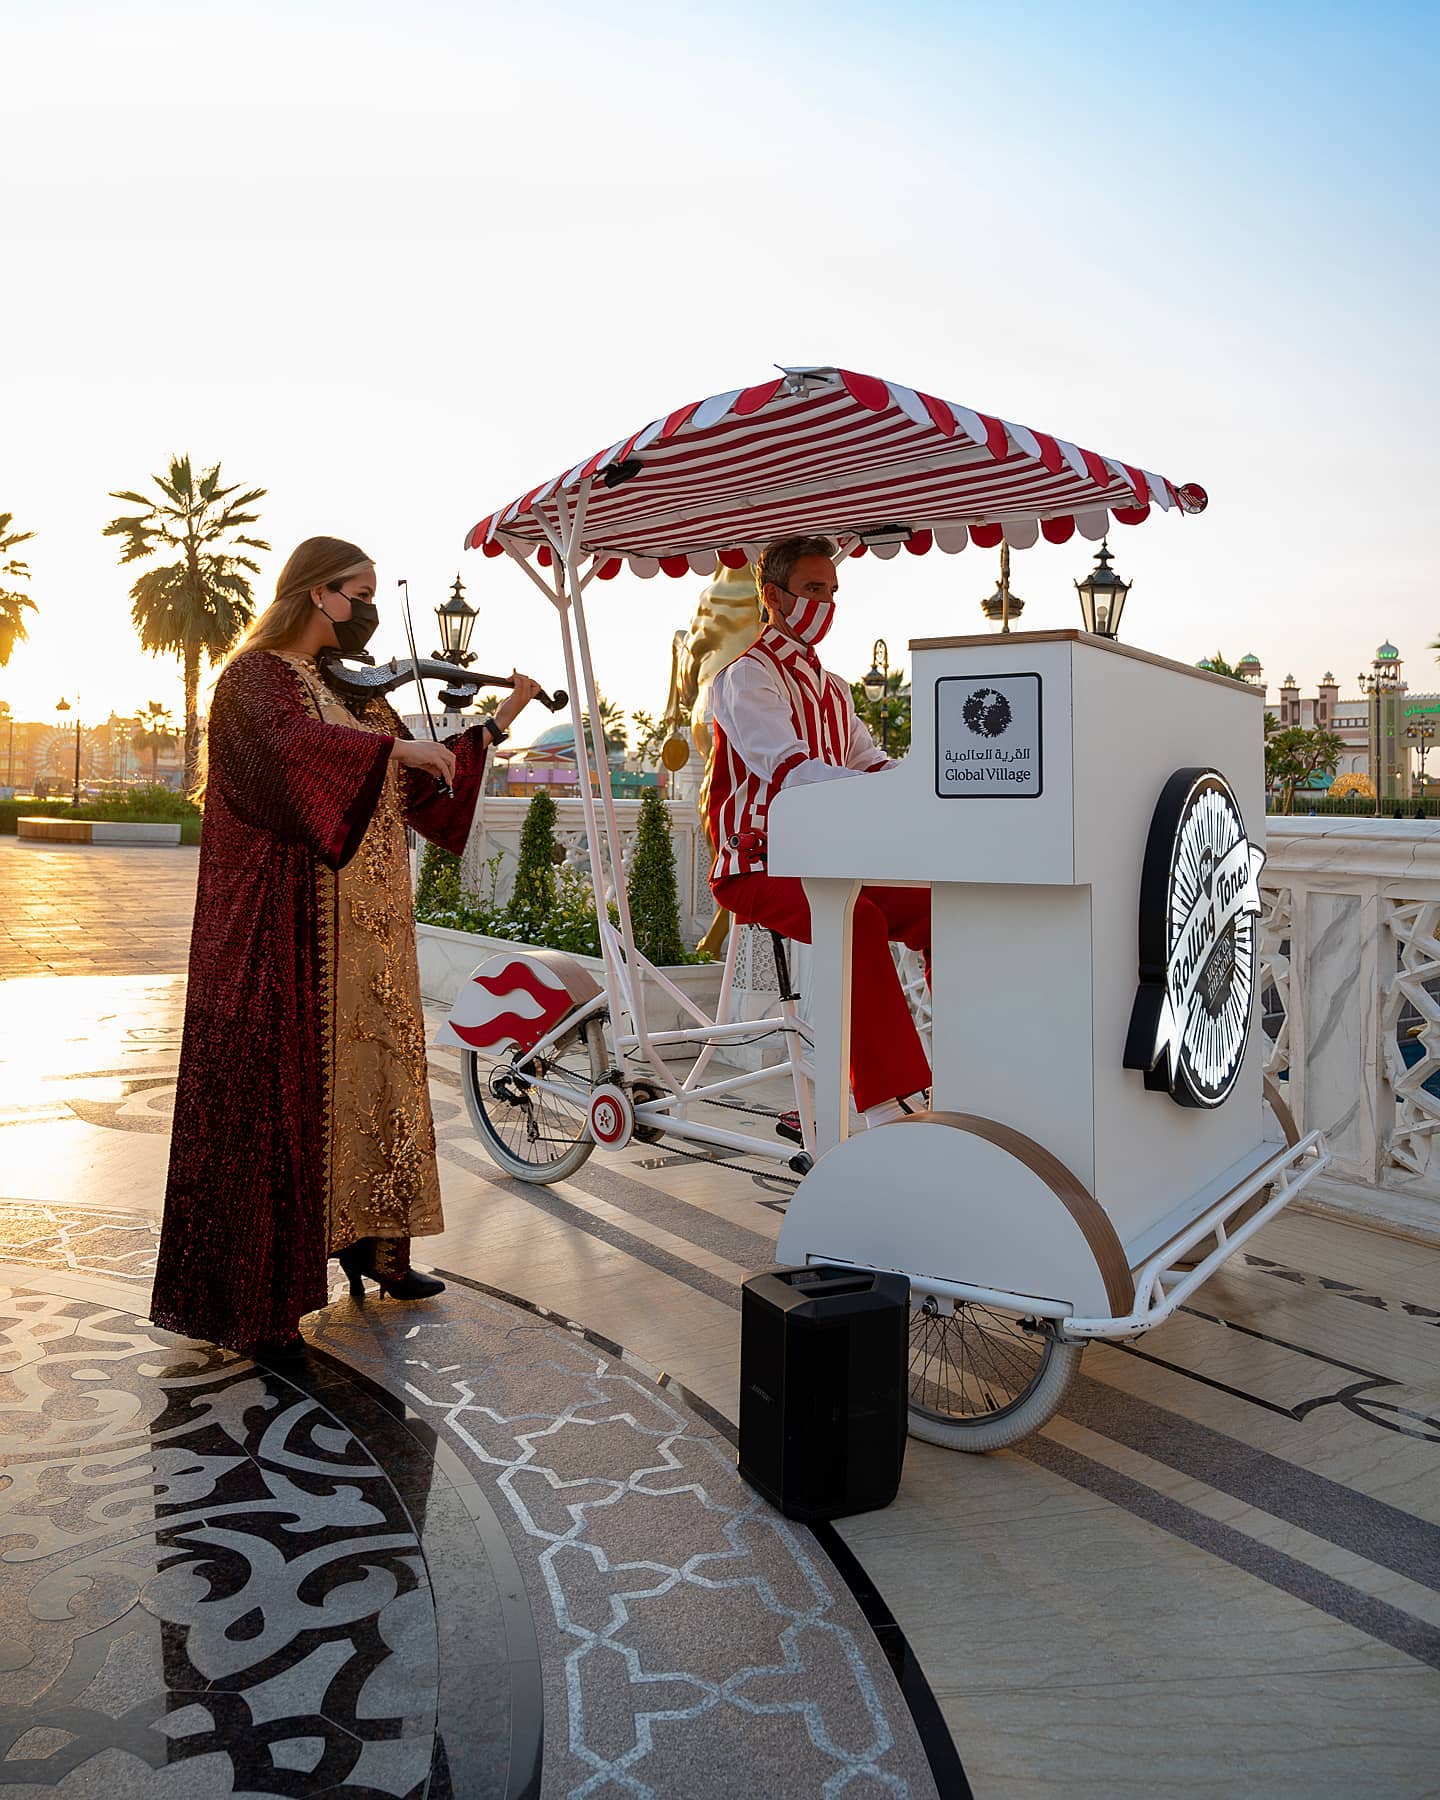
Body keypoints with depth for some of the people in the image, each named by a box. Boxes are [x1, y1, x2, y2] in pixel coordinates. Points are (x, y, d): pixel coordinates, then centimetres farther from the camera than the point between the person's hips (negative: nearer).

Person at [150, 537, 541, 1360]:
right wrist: (395, 745, -29)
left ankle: (369, 1240, 28)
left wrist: (497, 725, 16)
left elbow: (421, 787, 19)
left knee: (370, 1071, 14)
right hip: (288, 928, -8)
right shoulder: (257, 675, -6)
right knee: (276, 1090, -4)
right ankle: (251, 1301, 5)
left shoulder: (358, 690, 17)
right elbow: (294, 745, -29)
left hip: (367, 929, 8)